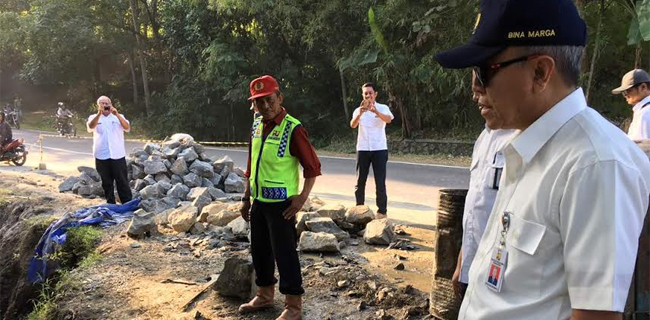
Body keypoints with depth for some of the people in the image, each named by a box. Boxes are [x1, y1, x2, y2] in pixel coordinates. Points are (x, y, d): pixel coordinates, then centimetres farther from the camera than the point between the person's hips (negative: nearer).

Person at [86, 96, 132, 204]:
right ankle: (110, 204, 19)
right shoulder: (94, 117, 9)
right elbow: (91, 126, -14)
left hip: (117, 155, -1)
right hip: (101, 156, 1)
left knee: (122, 182, 0)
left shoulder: (118, 117, 9)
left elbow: (127, 128, -9)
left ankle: (128, 203, 5)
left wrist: (117, 114, -22)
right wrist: (99, 113, -27)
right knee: (106, 183, 9)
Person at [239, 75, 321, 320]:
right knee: (259, 251, 17)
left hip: (281, 204, -7)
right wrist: (246, 198, 15)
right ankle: (265, 296, 35)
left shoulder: (293, 129, -16)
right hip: (259, 201, 7)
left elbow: (312, 167, -14)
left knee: (284, 253, 0)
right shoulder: (256, 126, 7)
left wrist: (302, 197, -21)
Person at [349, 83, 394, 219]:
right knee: (360, 181, 7)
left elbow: (388, 119, -23)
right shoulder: (358, 110, 5)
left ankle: (382, 211, 6)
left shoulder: (383, 108, 0)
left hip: (379, 149, -2)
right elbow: (353, 125, -15)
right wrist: (360, 113, -36)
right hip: (362, 149, 2)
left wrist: (376, 112, -43)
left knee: (380, 181, -2)